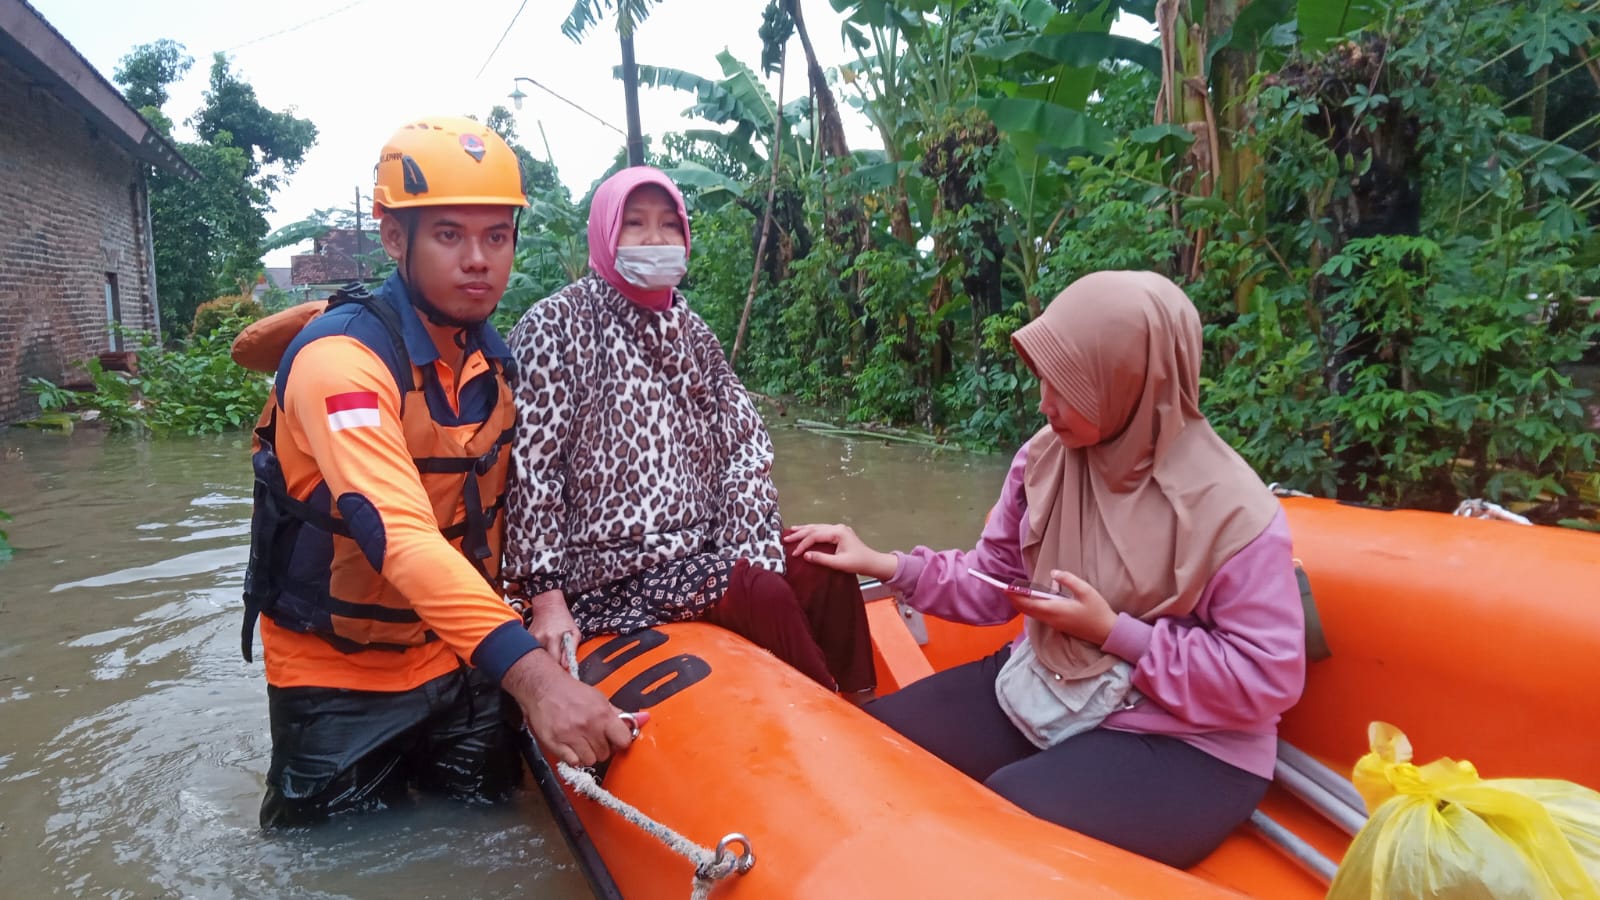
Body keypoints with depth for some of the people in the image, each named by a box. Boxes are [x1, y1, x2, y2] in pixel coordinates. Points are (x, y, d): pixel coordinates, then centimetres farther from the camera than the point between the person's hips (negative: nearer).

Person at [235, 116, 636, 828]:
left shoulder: (493, 358, -1)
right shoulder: (341, 357, -25)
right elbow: (398, 535, -39)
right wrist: (529, 673, -49)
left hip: (455, 661, 6)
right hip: (337, 676, -5)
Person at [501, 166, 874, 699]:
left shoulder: (691, 333, 12)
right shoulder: (554, 326, -6)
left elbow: (746, 444, 4)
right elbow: (529, 470, -10)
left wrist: (750, 551, -10)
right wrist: (548, 601, -14)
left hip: (703, 549, 6)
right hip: (610, 572, -6)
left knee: (827, 579, -14)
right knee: (765, 597, -24)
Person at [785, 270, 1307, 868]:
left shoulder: (1232, 510, -21)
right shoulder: (1045, 457, -5)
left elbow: (1269, 679, -18)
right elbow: (996, 579, 6)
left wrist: (1114, 632, -22)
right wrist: (879, 564, -5)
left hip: (1182, 743, -5)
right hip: (1042, 689, 6)